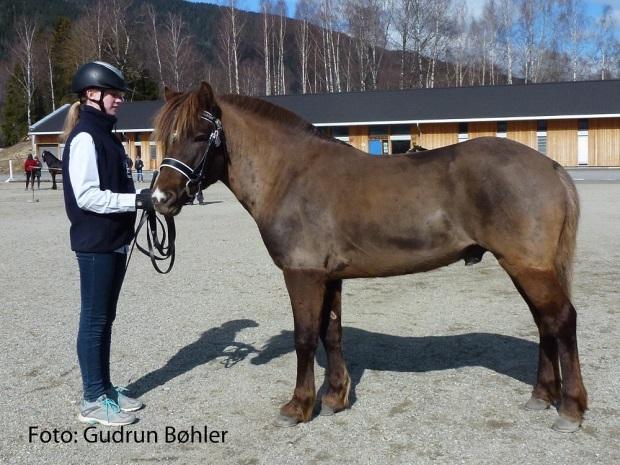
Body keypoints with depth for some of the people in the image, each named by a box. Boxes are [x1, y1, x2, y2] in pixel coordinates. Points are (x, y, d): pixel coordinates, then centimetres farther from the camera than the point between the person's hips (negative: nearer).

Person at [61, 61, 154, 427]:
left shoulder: (106, 134, 14)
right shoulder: (85, 137, -14)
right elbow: (87, 196, -22)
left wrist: (143, 198, 3)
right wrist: (137, 200, -24)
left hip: (114, 241, 9)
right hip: (95, 243, -9)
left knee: (105, 317, 15)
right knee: (94, 319, 0)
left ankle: (105, 388, 27)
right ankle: (93, 400, 11)